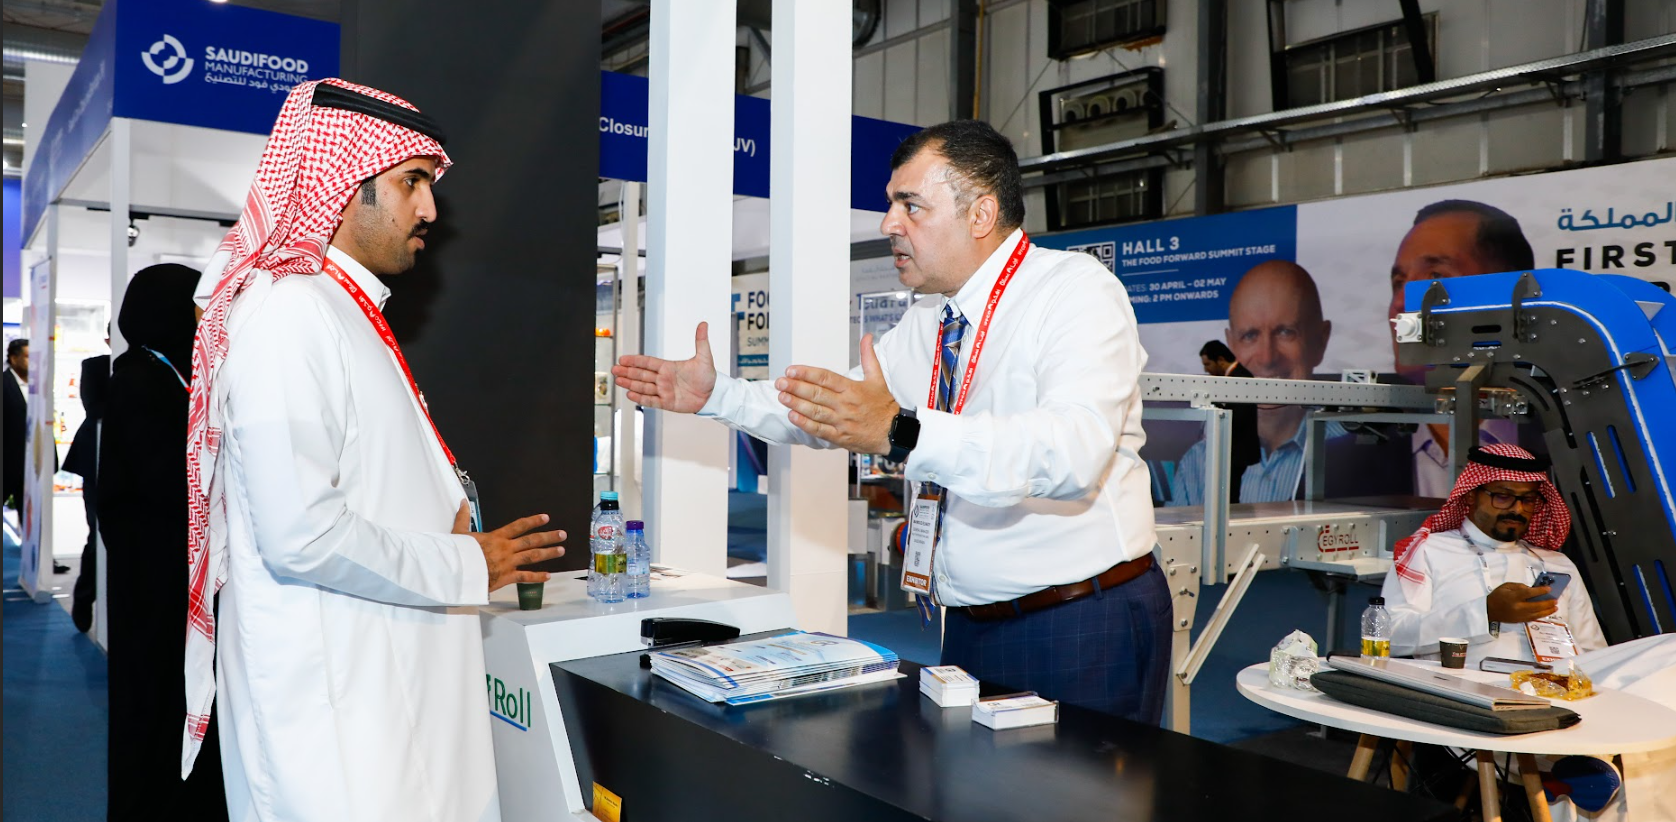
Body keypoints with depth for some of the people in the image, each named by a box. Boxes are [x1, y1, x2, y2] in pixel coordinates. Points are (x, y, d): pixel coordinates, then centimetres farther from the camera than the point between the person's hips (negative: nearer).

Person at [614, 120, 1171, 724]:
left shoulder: (1078, 291, -15)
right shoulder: (927, 322, 11)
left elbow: (1075, 448, -32)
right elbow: (827, 413, 19)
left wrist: (900, 432, -41)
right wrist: (715, 395, 8)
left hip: (1080, 629, -7)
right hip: (970, 626, 7)